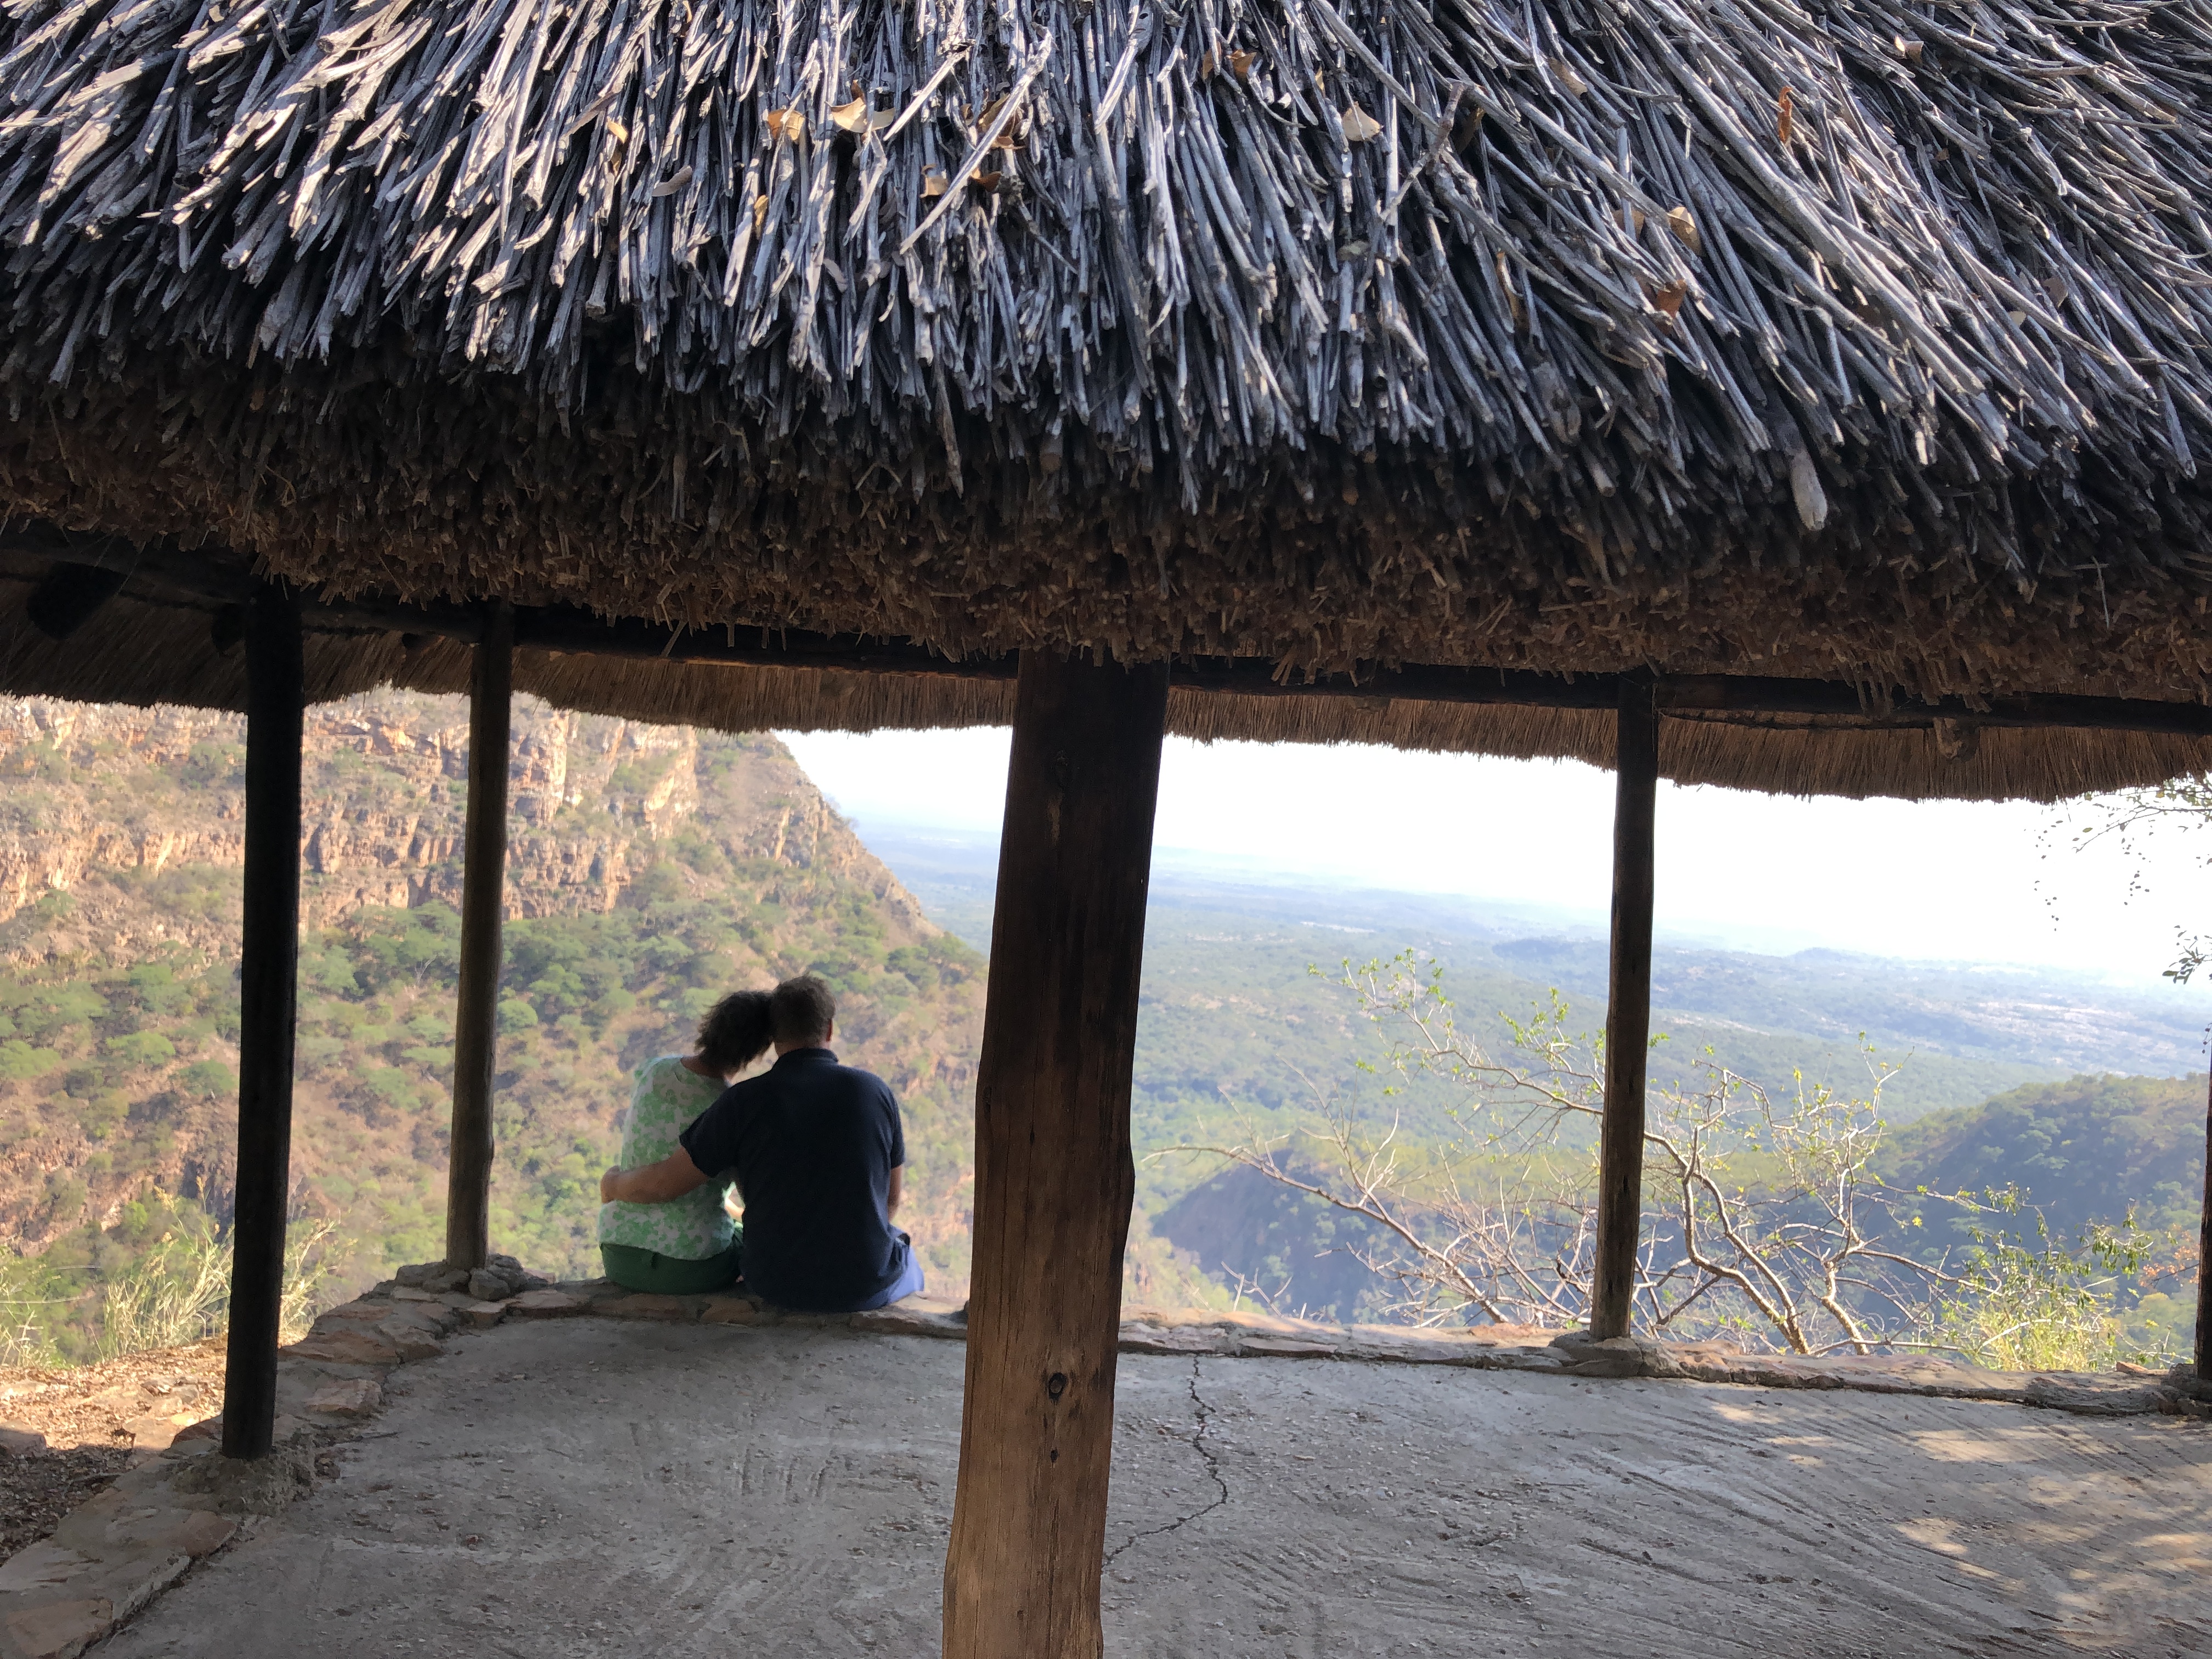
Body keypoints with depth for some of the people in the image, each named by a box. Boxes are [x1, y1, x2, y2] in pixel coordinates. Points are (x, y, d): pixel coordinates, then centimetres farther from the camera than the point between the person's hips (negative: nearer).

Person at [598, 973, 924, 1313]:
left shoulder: (744, 1102, -11)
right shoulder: (876, 1092, -8)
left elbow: (662, 1183, -7)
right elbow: (891, 1200, 2)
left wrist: (613, 1183, 15)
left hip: (779, 1285, 1)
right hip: (867, 1286, 0)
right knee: (907, 1267, 36)